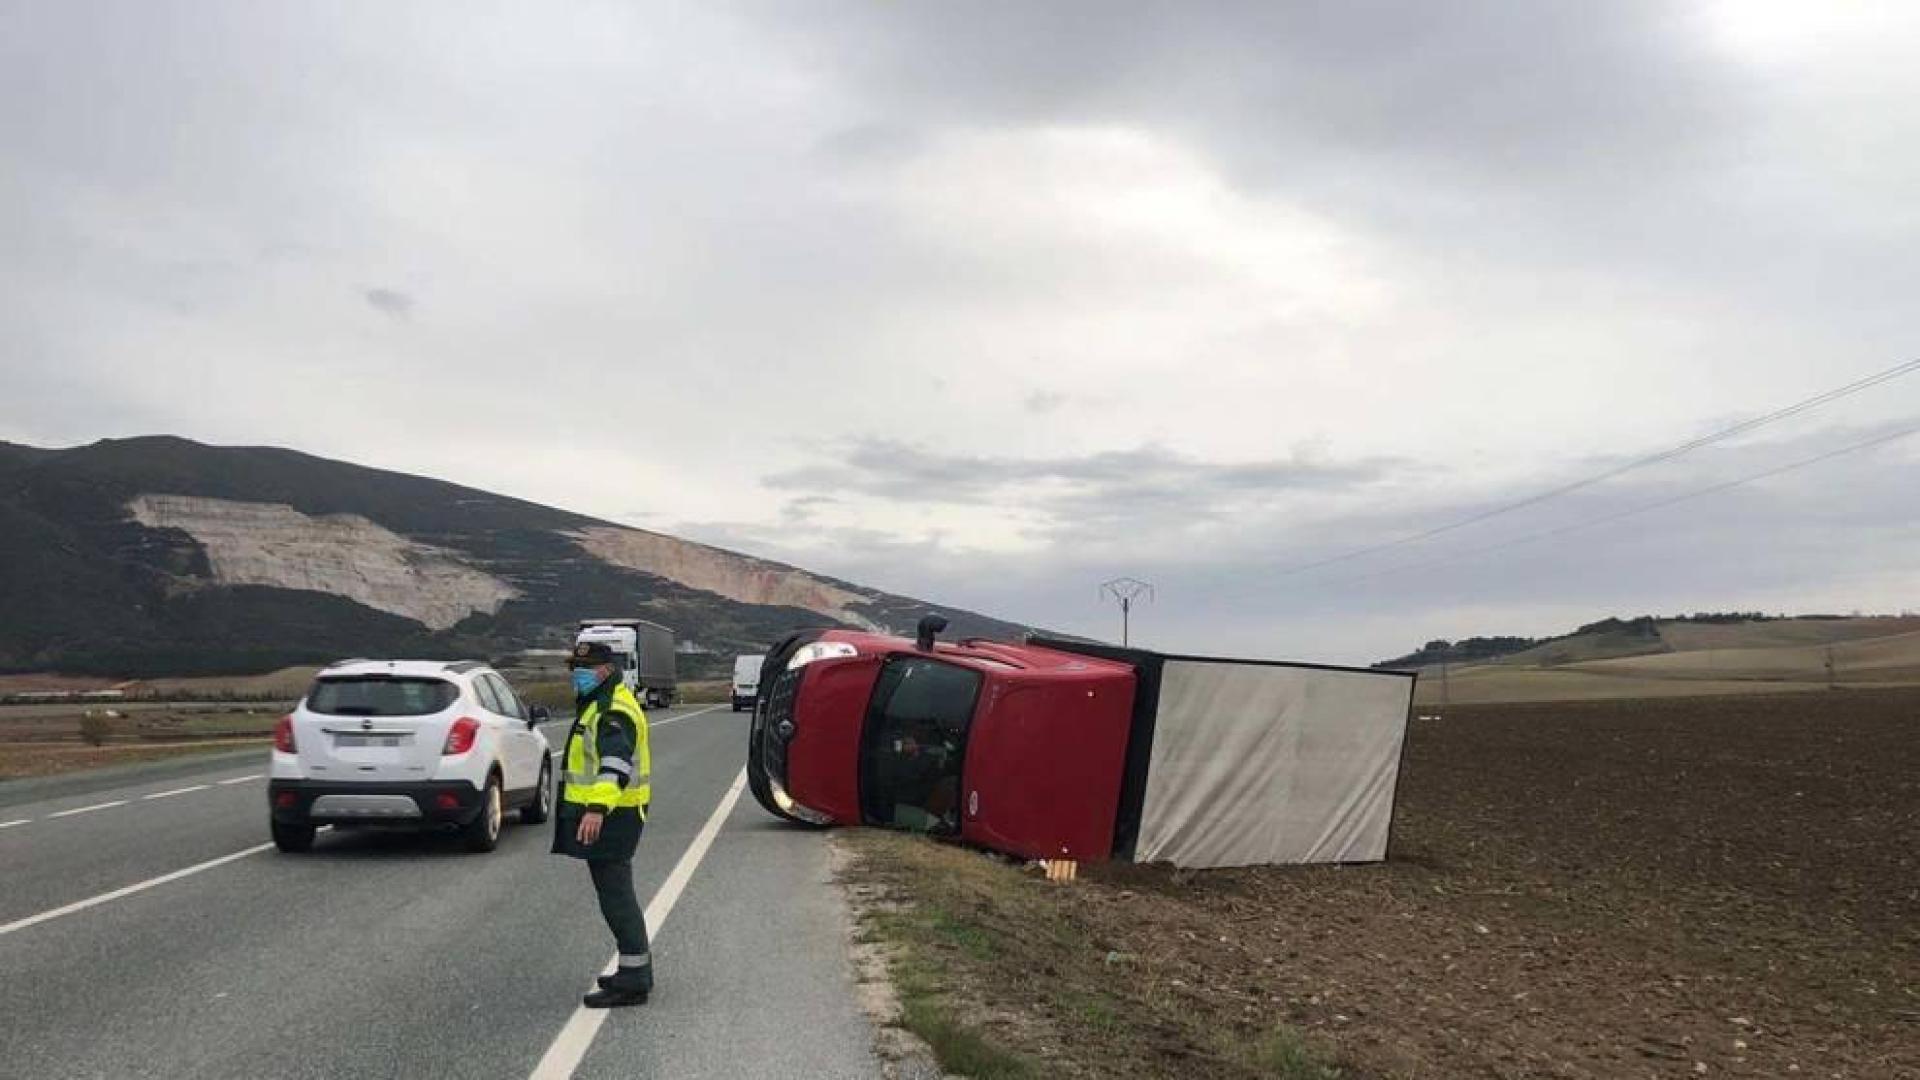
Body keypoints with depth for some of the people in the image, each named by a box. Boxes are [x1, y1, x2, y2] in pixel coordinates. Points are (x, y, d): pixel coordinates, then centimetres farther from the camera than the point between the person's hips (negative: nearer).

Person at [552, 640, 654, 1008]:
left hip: (608, 817, -11)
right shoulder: (599, 706, 19)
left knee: (615, 896, -8)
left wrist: (597, 808, -45)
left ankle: (633, 980, -4)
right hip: (605, 815, 11)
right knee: (617, 894, 17)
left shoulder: (614, 712, -17)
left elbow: (616, 764, -33)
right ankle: (636, 969, 26)